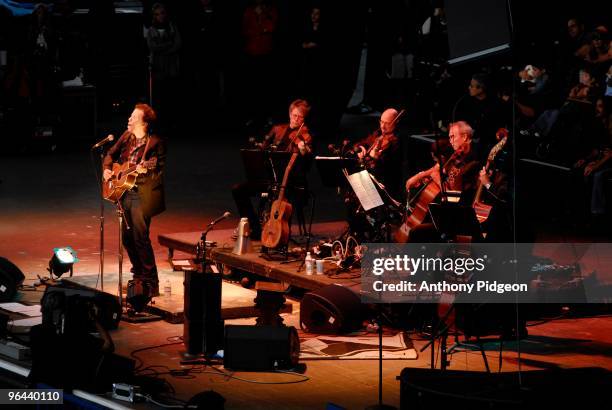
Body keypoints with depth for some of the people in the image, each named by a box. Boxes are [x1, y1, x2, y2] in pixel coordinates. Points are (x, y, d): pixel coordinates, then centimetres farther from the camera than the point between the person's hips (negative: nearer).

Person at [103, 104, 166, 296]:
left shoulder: (155, 143, -11)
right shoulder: (127, 137, 9)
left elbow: (160, 172, -13)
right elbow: (111, 155, 23)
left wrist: (146, 170, -32)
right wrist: (107, 169, 6)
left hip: (142, 194, -8)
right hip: (124, 192, 8)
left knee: (140, 236, -11)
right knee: (127, 237, 13)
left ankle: (151, 282, -4)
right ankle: (138, 275, 30)